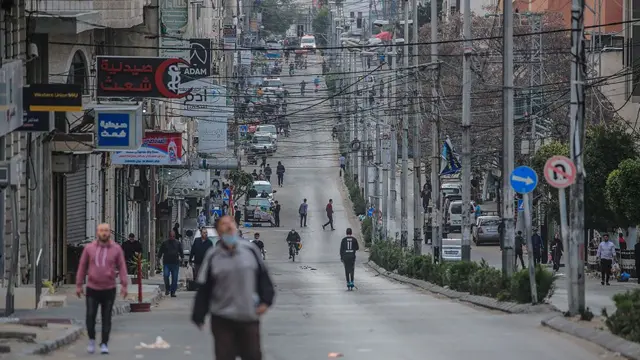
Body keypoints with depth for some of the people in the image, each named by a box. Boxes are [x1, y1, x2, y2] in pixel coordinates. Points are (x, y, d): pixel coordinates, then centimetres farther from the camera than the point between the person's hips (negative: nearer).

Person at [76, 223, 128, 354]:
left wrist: (124, 285, -9)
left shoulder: (116, 249, 0)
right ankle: (91, 340, 18)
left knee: (106, 318, 5)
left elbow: (122, 267, -1)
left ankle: (104, 344, 14)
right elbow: (82, 267, 6)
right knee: (90, 317, -4)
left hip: (109, 289, 0)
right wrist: (78, 285, 4)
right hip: (92, 289, 0)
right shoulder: (89, 248, 1)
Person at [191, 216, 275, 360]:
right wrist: (198, 317, -2)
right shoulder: (212, 257, -3)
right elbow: (204, 289, -1)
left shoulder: (250, 250, 1)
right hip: (223, 321, -1)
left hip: (249, 317, 1)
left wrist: (266, 300, -1)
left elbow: (263, 277, 8)